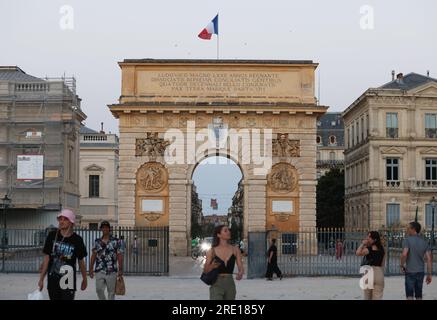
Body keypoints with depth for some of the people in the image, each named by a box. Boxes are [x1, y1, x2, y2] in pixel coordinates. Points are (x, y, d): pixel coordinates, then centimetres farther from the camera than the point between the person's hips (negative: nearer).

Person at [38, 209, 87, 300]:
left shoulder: (77, 239, -5)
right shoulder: (52, 236, 0)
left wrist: (84, 279, 14)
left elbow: (81, 261, 6)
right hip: (52, 282, 2)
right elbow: (46, 258, 3)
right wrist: (41, 279, 3)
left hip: (68, 283, -2)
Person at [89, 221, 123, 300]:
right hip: (99, 271, 2)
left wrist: (120, 269, -5)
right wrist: (91, 268, 7)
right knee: (99, 289, -4)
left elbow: (119, 256, 0)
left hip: (112, 271, -2)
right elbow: (93, 255, 11)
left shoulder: (116, 241, 1)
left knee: (111, 291, 3)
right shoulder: (97, 241, 9)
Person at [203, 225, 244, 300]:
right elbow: (205, 271, 2)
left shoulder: (235, 249, 4)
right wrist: (211, 267, -20)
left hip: (230, 284, 3)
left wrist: (240, 274, -22)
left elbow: (241, 267, 1)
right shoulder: (212, 251, -1)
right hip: (216, 284, -3)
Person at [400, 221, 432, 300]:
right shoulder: (424, 242, 7)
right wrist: (429, 274, 5)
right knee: (419, 296, 13)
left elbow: (404, 254, -24)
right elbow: (429, 259, 1)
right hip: (421, 272, 5)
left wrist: (402, 266, -7)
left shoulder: (407, 240, -9)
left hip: (410, 272, -5)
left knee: (410, 296, -3)